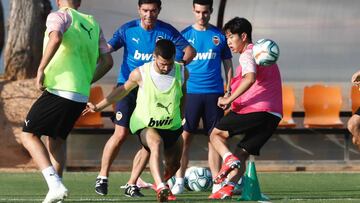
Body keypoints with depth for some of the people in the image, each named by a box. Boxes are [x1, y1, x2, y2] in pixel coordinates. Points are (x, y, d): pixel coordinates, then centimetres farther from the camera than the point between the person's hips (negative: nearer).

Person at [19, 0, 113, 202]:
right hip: (82, 96, 6)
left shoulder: (59, 16, 0)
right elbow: (107, 61, 16)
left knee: (29, 135, 4)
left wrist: (41, 69, -16)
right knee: (57, 139, 23)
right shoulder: (93, 23, 18)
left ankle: (55, 184, -13)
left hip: (58, 90, -6)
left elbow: (56, 38, -23)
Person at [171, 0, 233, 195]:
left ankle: (217, 183, 6)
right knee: (184, 137, -5)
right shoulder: (185, 35, 5)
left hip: (214, 93, 1)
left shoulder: (219, 36, 7)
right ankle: (179, 181, 0)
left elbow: (227, 64, 13)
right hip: (190, 92, -1)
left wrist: (228, 91, 5)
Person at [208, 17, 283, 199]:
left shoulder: (247, 55, -4)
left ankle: (229, 159, -18)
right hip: (274, 114, 8)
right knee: (242, 153, 8)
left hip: (256, 109, -8)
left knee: (216, 134, 8)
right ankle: (228, 188, -10)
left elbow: (250, 78, -24)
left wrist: (229, 99, -20)